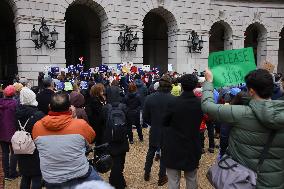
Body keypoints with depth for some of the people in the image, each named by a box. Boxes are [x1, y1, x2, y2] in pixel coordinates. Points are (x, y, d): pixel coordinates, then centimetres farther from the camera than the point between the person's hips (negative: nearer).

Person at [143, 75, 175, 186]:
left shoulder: (149, 98, -13)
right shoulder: (173, 100, -21)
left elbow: (145, 117, -6)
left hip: (154, 131, 2)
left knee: (151, 152, 22)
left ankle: (147, 173, 34)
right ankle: (162, 177, 26)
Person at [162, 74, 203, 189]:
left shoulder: (174, 103, -18)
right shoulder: (200, 103, -9)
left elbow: (165, 123, -4)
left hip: (174, 148, -3)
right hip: (193, 147, 4)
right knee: (192, 180, 21)